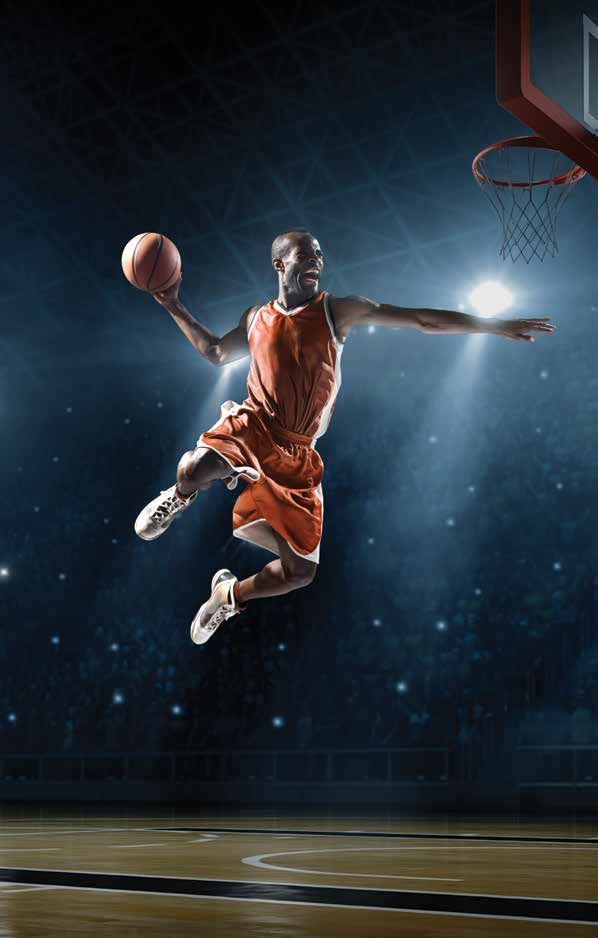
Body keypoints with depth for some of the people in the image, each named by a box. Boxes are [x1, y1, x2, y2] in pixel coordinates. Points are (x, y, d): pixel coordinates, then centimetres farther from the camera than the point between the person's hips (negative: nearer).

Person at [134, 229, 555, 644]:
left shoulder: (338, 311, -1)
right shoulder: (256, 318, 9)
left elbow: (421, 319, -4)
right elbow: (216, 352, 28)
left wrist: (495, 326, -8)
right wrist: (176, 308, 19)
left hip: (298, 454, 0)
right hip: (253, 424, 0)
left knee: (301, 570, 0)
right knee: (193, 467, -35)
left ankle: (231, 595, 30)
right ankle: (179, 499, 4)